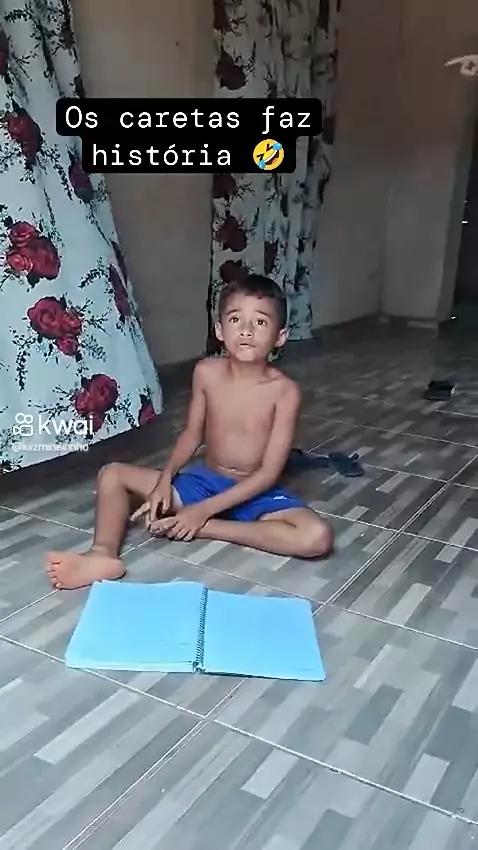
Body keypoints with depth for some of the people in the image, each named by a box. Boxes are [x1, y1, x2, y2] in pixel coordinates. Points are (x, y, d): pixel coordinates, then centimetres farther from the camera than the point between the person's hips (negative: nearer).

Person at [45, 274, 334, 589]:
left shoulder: (285, 391, -19)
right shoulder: (207, 372, -8)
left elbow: (269, 472, -20)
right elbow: (192, 434, 3)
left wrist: (204, 510, -24)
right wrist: (165, 480, -15)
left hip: (256, 492, -3)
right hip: (203, 481, 3)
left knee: (318, 537, -31)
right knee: (112, 474, -6)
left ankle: (203, 528, -25)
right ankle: (104, 554, -28)